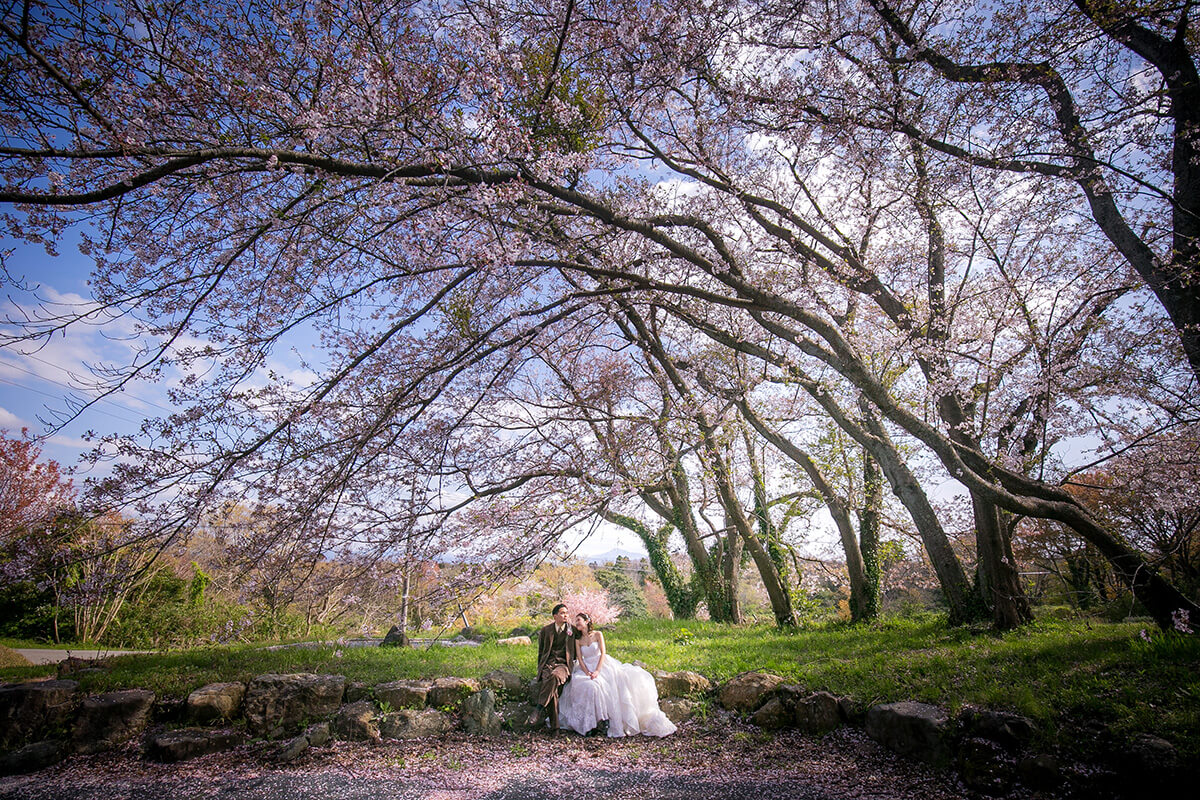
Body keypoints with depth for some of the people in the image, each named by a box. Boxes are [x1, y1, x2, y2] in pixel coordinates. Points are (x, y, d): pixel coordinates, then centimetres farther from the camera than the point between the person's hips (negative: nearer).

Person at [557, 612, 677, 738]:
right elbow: (580, 659, 1)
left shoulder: (597, 634, 3)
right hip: (587, 668, 1)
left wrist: (597, 671, -19)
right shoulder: (577, 640, 9)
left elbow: (603, 653, -6)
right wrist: (587, 673, -17)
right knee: (589, 687, -31)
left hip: (602, 665, -1)